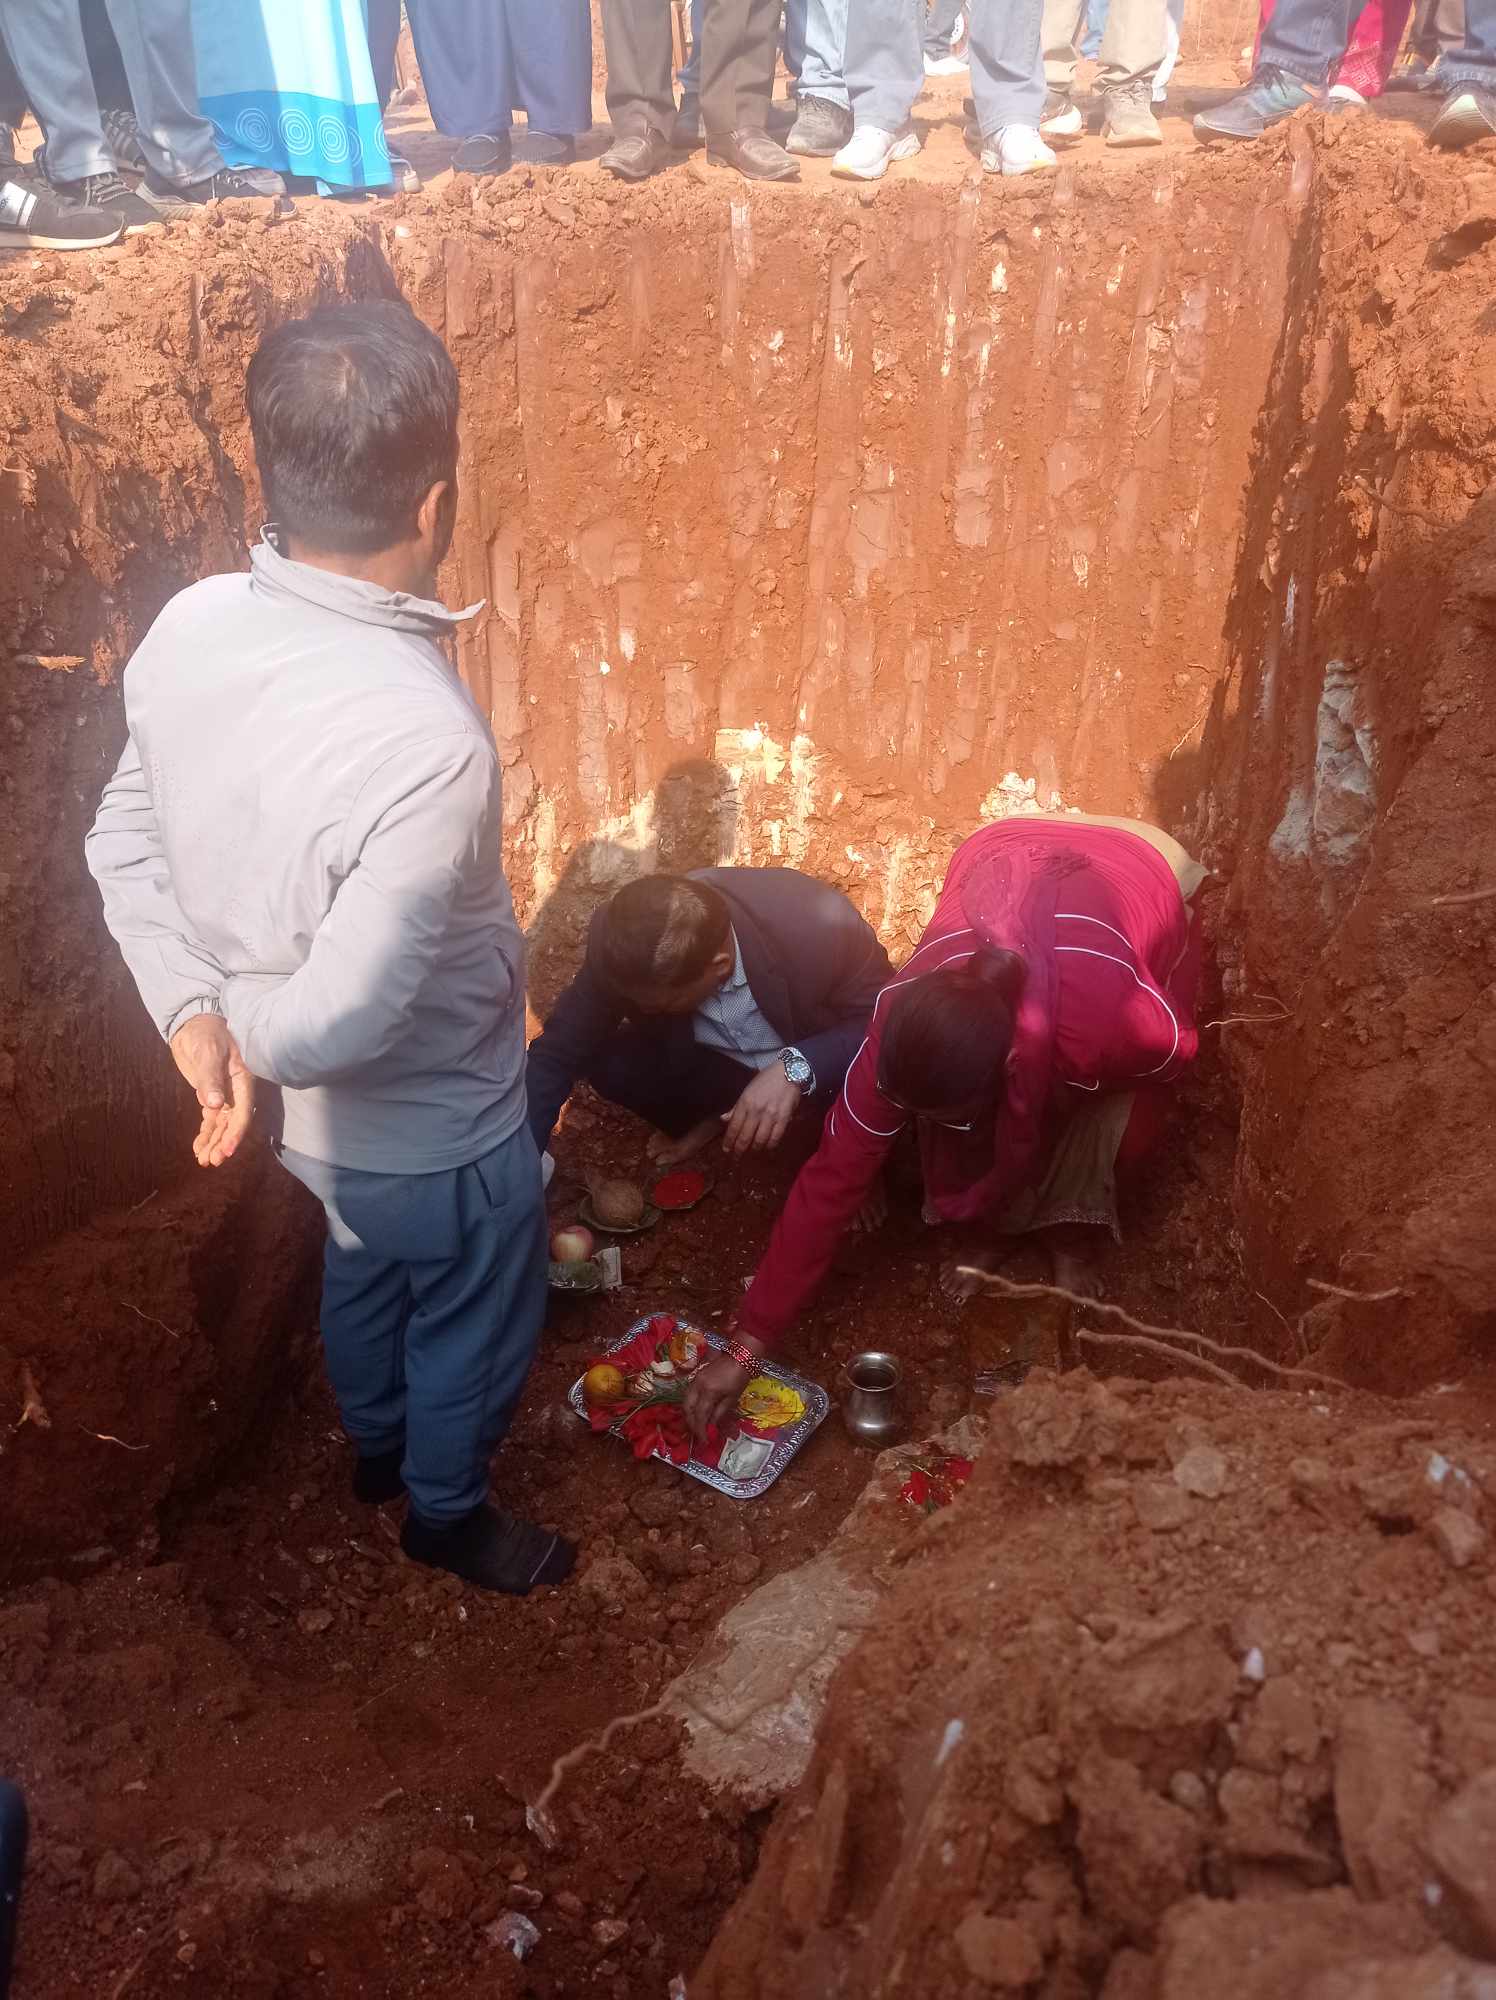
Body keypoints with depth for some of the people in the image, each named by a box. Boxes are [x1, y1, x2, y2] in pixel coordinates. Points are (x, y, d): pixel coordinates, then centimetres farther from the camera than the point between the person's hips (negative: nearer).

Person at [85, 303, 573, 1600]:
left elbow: (124, 841, -2)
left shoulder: (189, 627, -14)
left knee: (364, 1272, 33)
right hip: (437, 1128, -7)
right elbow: (333, 1021, -34)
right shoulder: (425, 740, -38)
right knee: (475, 1324, 23)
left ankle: (377, 1449, 61)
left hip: (321, 1121, 7)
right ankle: (446, 1513, 50)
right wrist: (250, 1032, -13)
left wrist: (197, 1013, -7)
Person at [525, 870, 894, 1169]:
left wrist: (796, 1068, -41)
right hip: (712, 1062, 3)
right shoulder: (620, 939, -28)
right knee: (606, 1064, -21)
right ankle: (714, 1113, 11)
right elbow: (558, 1052, -18)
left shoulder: (820, 924, -37)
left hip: (815, 1060, -3)